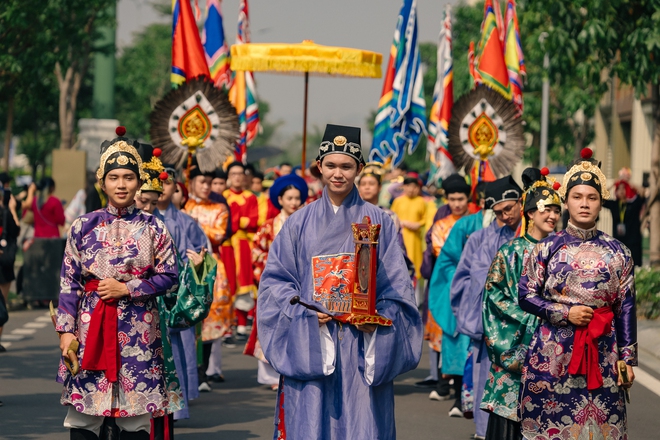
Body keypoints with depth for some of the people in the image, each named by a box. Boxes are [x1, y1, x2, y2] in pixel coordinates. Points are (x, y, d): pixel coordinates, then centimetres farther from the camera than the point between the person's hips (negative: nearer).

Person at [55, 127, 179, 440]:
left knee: (136, 414, 1)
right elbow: (69, 282, 2)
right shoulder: (83, 226, 4)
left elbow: (169, 277, 1)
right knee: (83, 411, -1)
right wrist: (66, 329, -5)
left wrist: (126, 289, -9)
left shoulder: (153, 228, 4)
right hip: (90, 326, 0)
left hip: (137, 329, 0)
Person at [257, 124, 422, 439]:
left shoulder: (377, 221, 5)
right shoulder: (300, 223, 8)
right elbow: (275, 281, 6)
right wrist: (303, 314, -11)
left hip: (363, 348, -1)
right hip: (308, 347, 1)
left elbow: (396, 286, 2)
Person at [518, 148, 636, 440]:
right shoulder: (547, 248, 2)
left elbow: (626, 308, 4)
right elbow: (526, 295, 1)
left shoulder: (618, 253, 4)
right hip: (552, 355, -1)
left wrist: (628, 359, 0)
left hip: (601, 357, 1)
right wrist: (565, 313, -11)